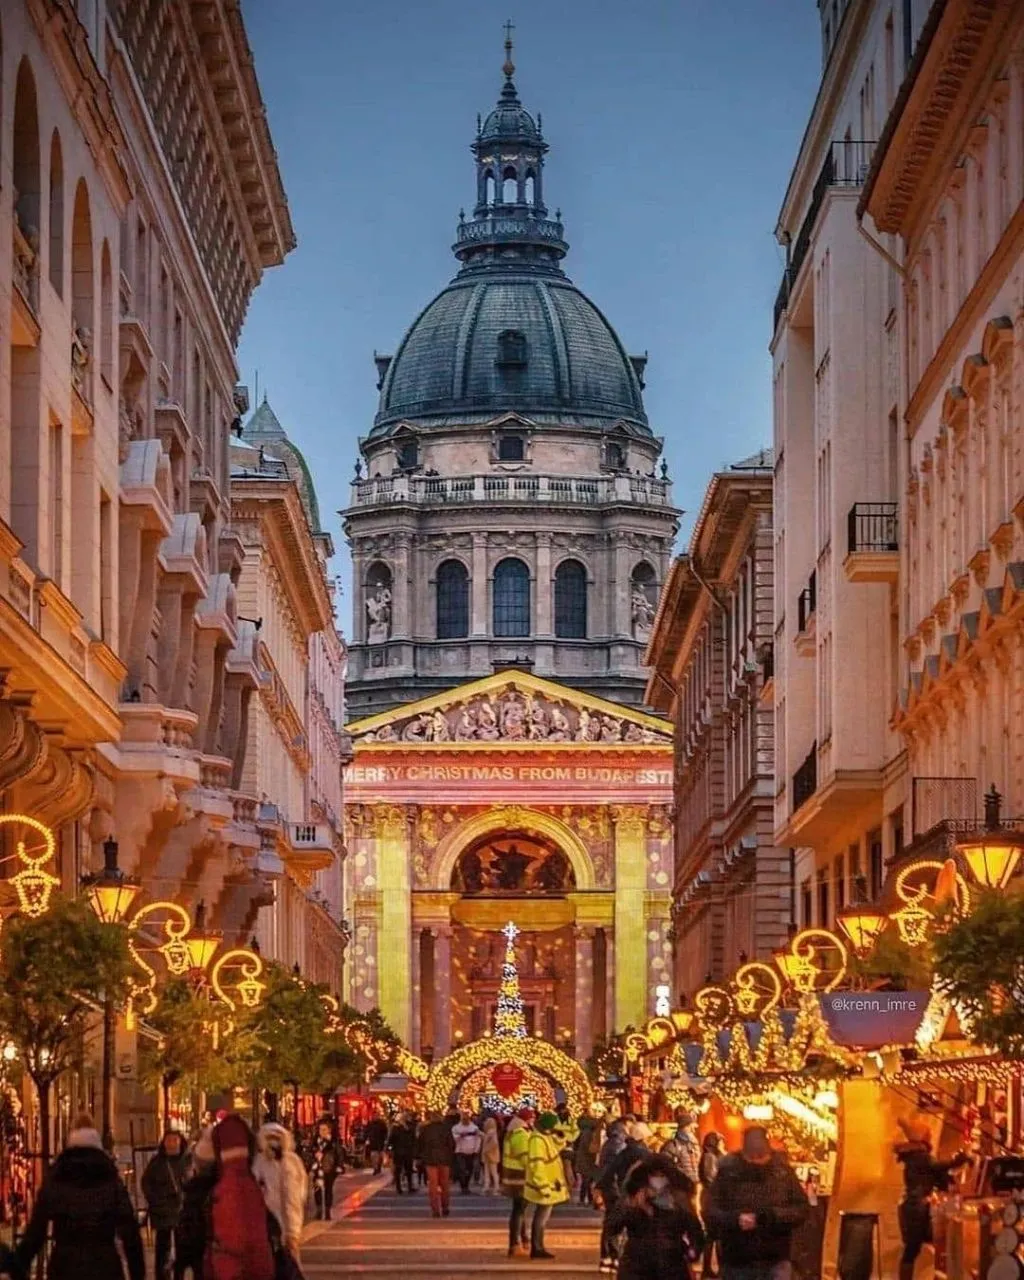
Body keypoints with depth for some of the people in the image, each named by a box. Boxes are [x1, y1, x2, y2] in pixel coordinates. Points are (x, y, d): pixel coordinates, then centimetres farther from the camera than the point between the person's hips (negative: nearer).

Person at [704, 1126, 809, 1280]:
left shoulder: (782, 1170, -2)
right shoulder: (728, 1171, -4)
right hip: (737, 1263, 0)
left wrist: (774, 1216, -19)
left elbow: (802, 1209, -2)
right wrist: (734, 1220, -25)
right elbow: (710, 1213, -6)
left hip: (775, 1263, 0)